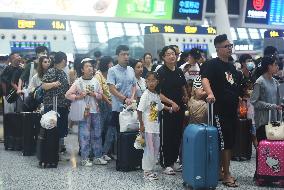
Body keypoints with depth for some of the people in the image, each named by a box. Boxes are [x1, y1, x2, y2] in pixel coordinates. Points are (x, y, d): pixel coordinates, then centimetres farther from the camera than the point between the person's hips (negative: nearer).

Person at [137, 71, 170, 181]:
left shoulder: (156, 95, 8)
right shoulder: (145, 95, -13)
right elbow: (139, 111, -16)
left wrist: (169, 109, 17)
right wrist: (141, 125, -16)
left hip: (156, 126, 7)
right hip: (148, 127, -7)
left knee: (156, 149, 11)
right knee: (149, 149, -4)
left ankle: (150, 169, 22)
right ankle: (147, 171, 7)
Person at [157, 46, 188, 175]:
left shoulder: (179, 71, 10)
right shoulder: (161, 72, -9)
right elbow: (158, 93, -13)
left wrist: (186, 96, 5)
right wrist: (171, 102, -18)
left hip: (179, 108, 7)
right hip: (166, 109, -6)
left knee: (177, 136, 11)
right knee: (166, 137, 0)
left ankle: (173, 161, 22)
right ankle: (166, 164, 7)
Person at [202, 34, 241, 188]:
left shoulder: (232, 66, 17)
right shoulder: (212, 64, -8)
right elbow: (205, 79, -26)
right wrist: (210, 94, -43)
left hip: (232, 110, 8)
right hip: (220, 110, -8)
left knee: (229, 143, 12)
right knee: (224, 143, -5)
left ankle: (220, 171, 23)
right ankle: (226, 175, 3)